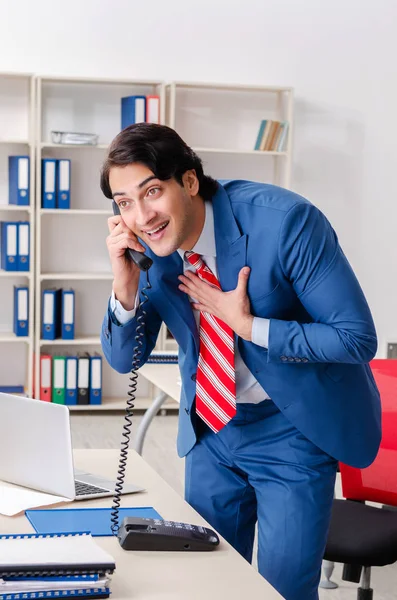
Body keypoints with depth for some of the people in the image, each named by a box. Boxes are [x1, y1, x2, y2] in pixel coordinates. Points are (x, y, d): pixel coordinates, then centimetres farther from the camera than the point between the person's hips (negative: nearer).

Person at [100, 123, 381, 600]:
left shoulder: (285, 220, -26)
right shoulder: (146, 244, -10)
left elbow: (357, 337, -22)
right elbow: (123, 359, -3)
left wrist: (248, 325, -27)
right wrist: (125, 285, -22)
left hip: (292, 430, -4)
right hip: (210, 427, 5)